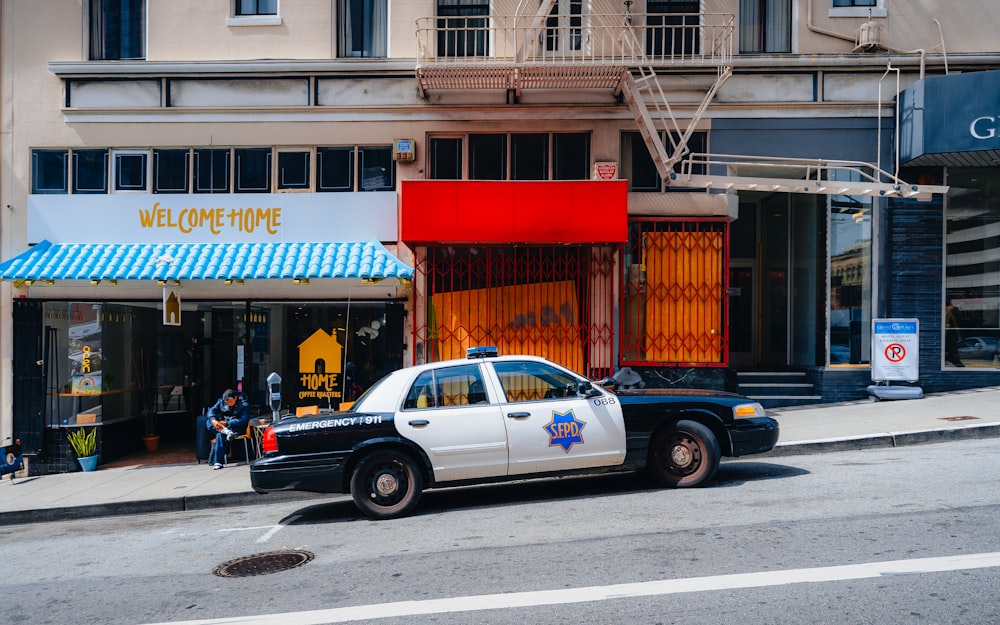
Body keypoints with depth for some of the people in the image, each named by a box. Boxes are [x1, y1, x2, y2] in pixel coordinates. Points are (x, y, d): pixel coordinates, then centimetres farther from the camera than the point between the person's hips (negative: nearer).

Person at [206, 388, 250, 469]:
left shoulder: (244, 405, -11)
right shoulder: (221, 401, 3)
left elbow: (244, 420, -20)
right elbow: (212, 410, -6)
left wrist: (227, 423, -29)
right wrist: (213, 420, -29)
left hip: (236, 428, -6)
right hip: (222, 426, 6)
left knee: (220, 435, -34)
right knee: (208, 421, -19)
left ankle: (218, 462, -36)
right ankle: (225, 431, -41)